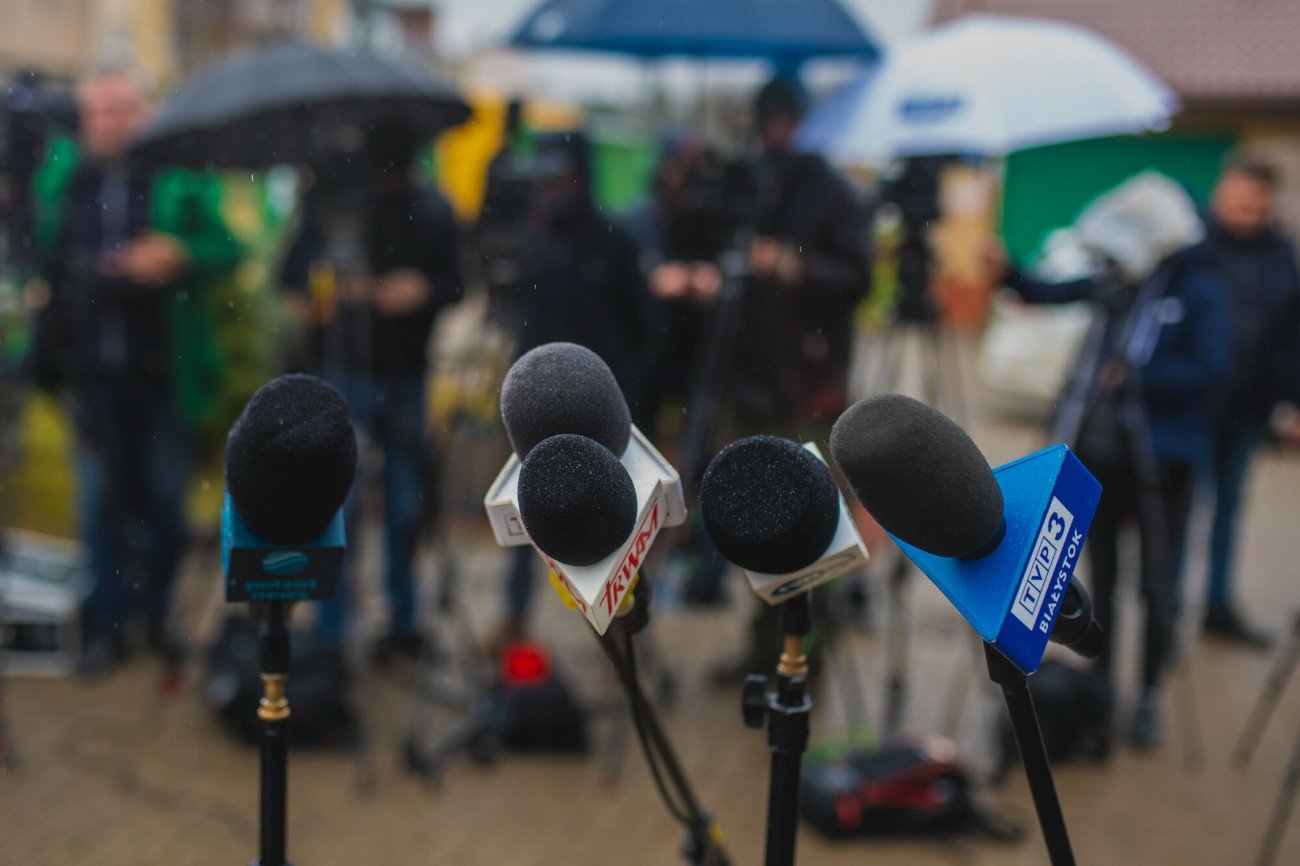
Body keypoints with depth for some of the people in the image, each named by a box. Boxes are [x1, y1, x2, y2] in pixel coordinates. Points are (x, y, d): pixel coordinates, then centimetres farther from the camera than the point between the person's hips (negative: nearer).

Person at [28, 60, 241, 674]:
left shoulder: (180, 174, -5)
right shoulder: (61, 172, 5)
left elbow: (224, 248, -6)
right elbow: (41, 251, 16)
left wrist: (180, 256, -25)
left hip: (162, 370, -2)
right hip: (90, 370, 3)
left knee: (165, 499, 8)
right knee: (100, 499, 8)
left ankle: (161, 617, 24)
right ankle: (107, 624, 20)